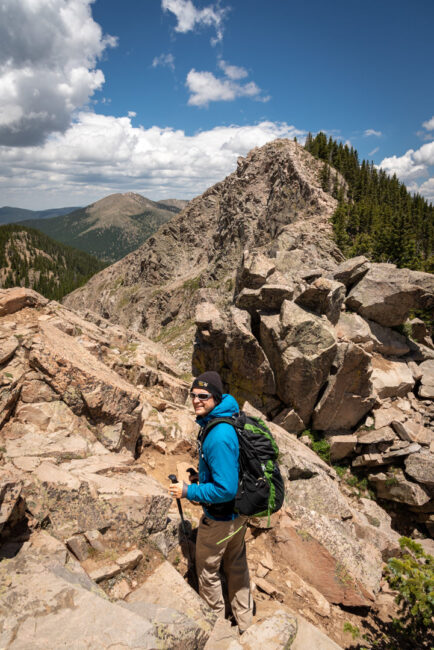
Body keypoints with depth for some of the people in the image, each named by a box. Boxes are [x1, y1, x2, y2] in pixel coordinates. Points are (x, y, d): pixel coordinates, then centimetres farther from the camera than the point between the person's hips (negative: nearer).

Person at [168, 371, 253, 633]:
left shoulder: (219, 437, -35)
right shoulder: (232, 417, -5)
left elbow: (226, 490, -33)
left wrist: (188, 491, -22)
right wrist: (204, 477, 15)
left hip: (220, 516, -9)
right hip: (240, 511, 9)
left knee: (208, 569, 18)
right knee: (236, 564, 26)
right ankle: (244, 622, 46)